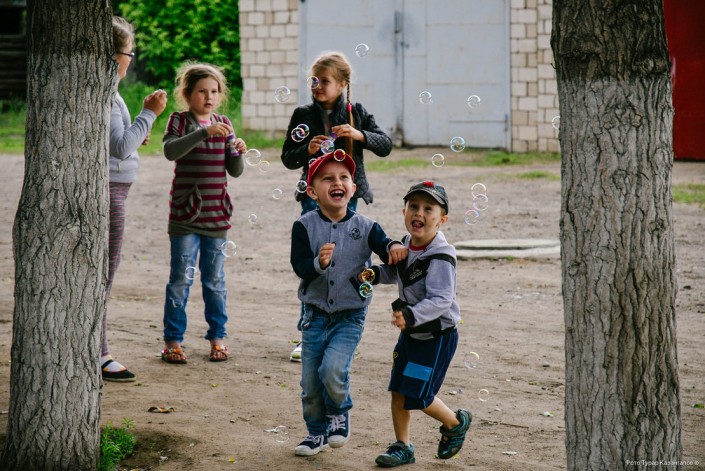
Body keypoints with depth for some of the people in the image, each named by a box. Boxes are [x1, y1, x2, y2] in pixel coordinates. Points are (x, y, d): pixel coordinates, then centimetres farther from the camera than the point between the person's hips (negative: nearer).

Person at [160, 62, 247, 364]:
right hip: (185, 215, -4)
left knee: (215, 280, 10)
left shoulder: (224, 125, 9)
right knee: (181, 278, -2)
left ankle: (217, 336, 20)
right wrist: (204, 132, -31)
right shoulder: (179, 121, -2)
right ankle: (173, 339, 6)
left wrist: (239, 153, -15)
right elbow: (170, 151, -23)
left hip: (217, 215, 4)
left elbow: (235, 171, 7)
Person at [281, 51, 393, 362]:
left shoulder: (356, 113, 3)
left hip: (347, 196, 0)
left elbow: (385, 146, 1)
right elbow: (288, 158, 5)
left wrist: (360, 135, -17)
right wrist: (308, 149, -16)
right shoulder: (304, 115, 2)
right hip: (314, 197, 0)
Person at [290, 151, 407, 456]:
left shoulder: (364, 227, -4)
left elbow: (383, 245, -14)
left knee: (333, 370, -20)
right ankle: (317, 432, 32)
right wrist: (318, 263, -37)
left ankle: (339, 413, 12)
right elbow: (299, 266, -16)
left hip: (350, 316, -1)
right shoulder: (305, 227, -7)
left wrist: (394, 248, -38)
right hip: (315, 314, 1)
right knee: (310, 382, 8)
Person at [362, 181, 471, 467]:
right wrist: (375, 274, 2)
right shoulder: (406, 246, 1)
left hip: (437, 335, -8)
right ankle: (403, 447, 23)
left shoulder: (440, 257, -25)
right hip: (411, 333, 8)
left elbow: (441, 300, -31)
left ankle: (456, 423, 24)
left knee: (418, 395, -3)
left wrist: (412, 315, -45)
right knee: (398, 391, 9)